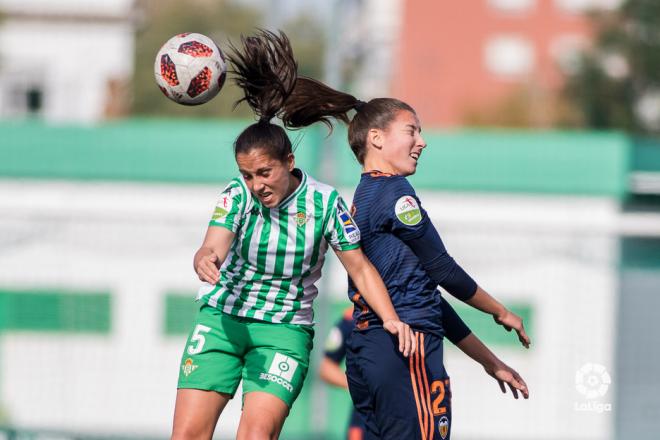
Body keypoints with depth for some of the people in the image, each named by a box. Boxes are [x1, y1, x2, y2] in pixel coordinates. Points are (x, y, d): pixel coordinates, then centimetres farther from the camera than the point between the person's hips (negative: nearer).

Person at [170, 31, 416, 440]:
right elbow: (214, 245, -29)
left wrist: (391, 318, -14)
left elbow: (360, 267, -1)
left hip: (284, 329, -1)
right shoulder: (238, 196, -11)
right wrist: (205, 260, -53)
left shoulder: (325, 202, -10)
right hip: (222, 319, 1)